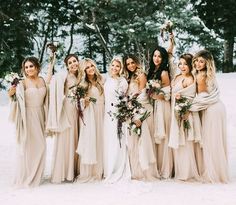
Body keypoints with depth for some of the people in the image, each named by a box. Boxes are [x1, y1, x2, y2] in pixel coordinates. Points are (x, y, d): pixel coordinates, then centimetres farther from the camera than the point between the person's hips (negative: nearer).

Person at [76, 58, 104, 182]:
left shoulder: (100, 81, 11)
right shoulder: (83, 84, -1)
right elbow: (79, 101, -2)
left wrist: (104, 113, 10)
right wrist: (84, 101, -22)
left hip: (99, 114, 4)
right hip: (88, 115, -4)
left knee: (99, 141, 4)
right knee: (88, 141, -6)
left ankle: (97, 171, 12)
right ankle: (86, 173, -1)